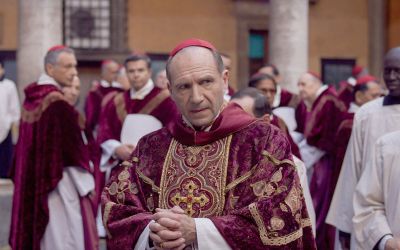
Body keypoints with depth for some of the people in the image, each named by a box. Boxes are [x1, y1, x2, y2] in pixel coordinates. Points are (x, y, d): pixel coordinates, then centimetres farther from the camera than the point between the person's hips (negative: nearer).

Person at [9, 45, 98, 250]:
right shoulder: (58, 103, -19)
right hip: (59, 183, -9)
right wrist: (87, 185, -9)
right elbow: (74, 150, -17)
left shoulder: (31, 98, 6)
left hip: (32, 182, 9)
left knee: (37, 233, 15)